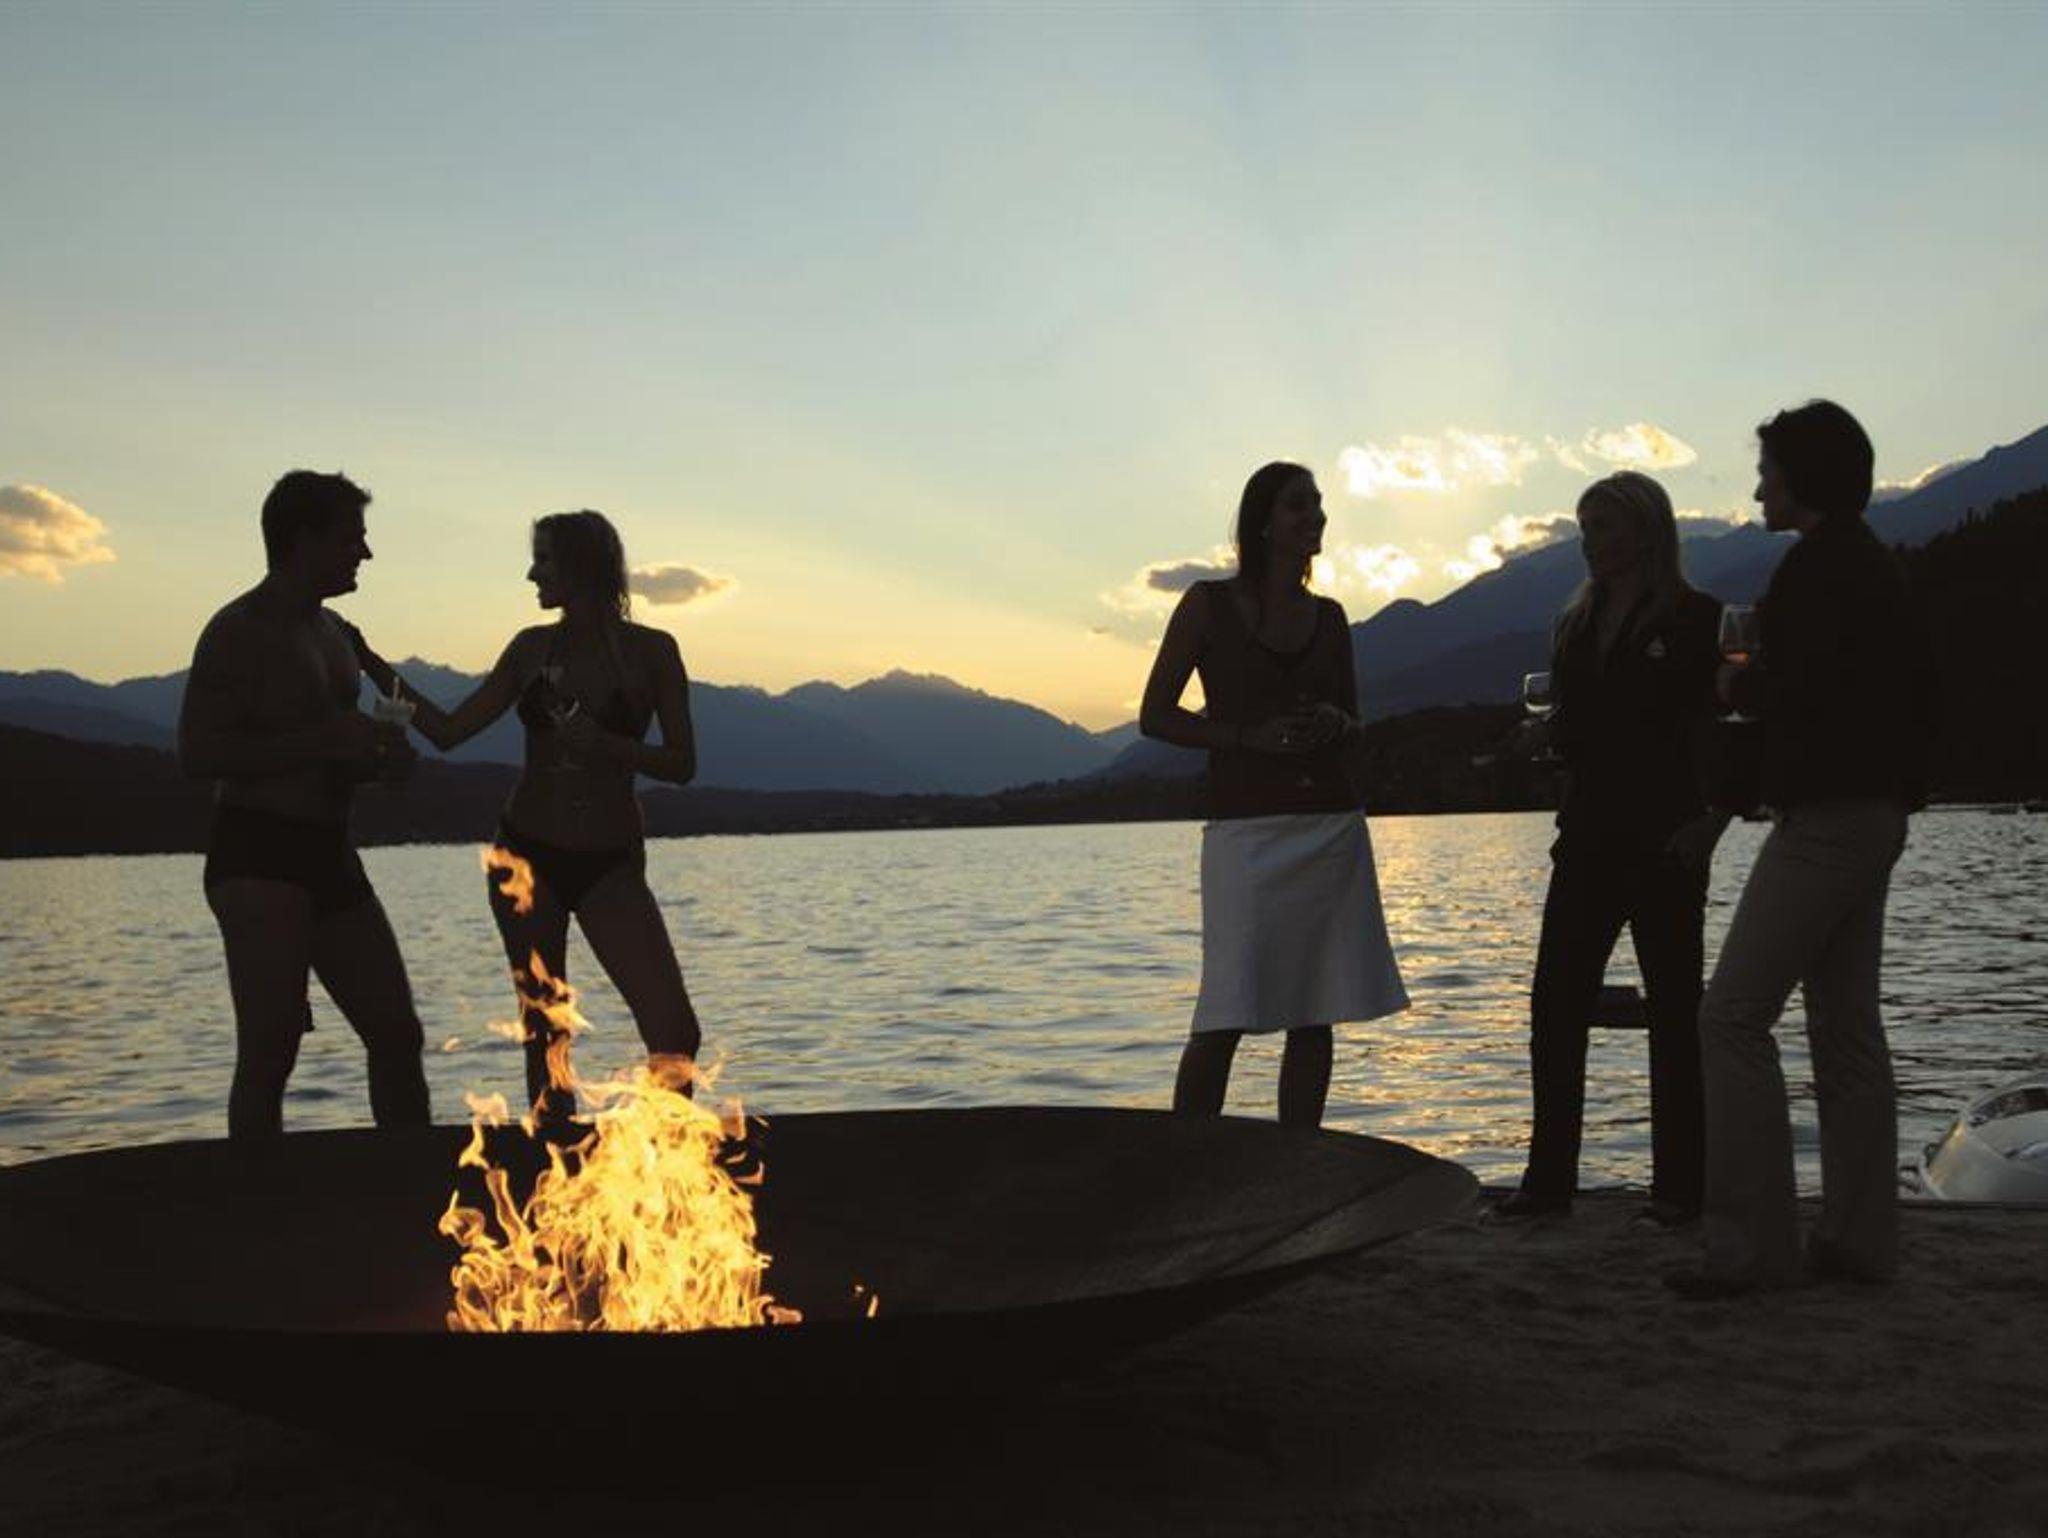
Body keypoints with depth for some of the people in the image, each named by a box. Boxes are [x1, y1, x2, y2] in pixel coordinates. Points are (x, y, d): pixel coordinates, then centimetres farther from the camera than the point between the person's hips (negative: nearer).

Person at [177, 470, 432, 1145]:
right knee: (270, 1051, -12)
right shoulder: (239, 632, -9)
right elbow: (197, 752, -19)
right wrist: (323, 742, -21)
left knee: (396, 1033, 9)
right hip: (257, 859, -9)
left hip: (330, 856, 9)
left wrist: (376, 750, 9)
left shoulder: (333, 632, 18)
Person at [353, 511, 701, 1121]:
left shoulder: (650, 650, -2)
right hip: (527, 856, 3)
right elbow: (448, 731, 8)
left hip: (610, 864, -2)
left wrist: (605, 745, -19)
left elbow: (682, 765, -4)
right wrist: (371, 664, 2)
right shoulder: (533, 648, 6)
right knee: (544, 1031, 4)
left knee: (674, 1029, -14)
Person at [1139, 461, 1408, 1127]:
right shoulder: (1210, 604, 1)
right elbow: (1155, 716, 0)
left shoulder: (1328, 616, 13)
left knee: (1314, 1017, 6)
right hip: (1246, 829, -5)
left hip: (1332, 829, 5)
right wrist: (1251, 735, -12)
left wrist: (1334, 726, -3)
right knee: (1223, 1021, -9)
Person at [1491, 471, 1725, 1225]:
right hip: (1589, 836, 6)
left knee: (1674, 1007, 2)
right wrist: (1545, 729, -1)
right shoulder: (1577, 622, 14)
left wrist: (1714, 820, -16)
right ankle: (1550, 1176, 9)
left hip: (1664, 840, -6)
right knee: (1554, 1002, 2)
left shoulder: (1697, 619, -4)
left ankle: (1679, 1183, 9)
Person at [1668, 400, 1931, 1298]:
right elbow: (1914, 691, 24)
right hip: (1876, 814, 11)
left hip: (1825, 817, -11)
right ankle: (1859, 1238, 14)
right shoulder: (1876, 565, 20)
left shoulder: (1819, 565, -12)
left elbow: (1806, 687, -22)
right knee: (1846, 1025, 11)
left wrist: (1739, 687, -4)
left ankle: (1751, 1242, -11)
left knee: (1733, 1017, -10)